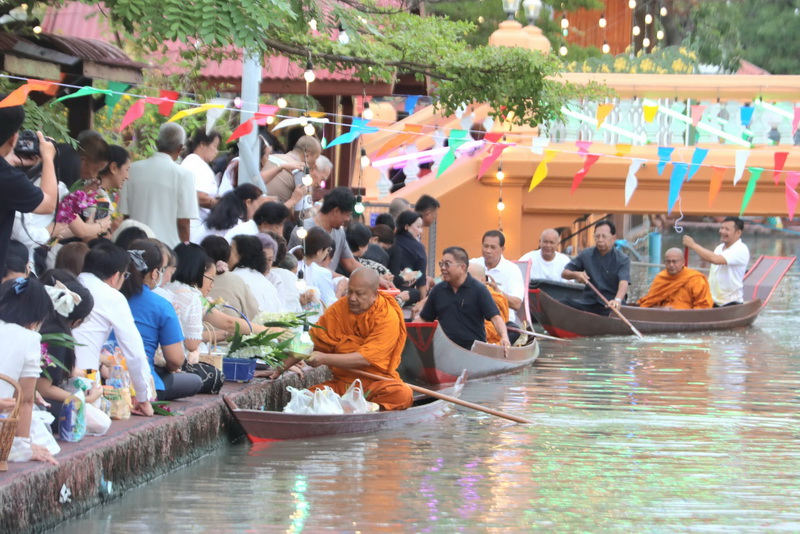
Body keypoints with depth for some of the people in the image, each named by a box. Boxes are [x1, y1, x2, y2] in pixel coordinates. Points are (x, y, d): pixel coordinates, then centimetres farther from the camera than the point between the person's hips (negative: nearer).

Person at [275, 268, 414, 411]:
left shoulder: (388, 317, -11)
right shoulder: (339, 308, 4)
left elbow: (365, 359, -19)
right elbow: (312, 343, 8)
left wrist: (324, 359, -25)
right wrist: (282, 366, -5)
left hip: (376, 382, -4)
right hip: (341, 382, 4)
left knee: (402, 394, -36)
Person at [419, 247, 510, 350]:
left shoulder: (478, 289, -2)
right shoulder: (438, 290, 11)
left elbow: (495, 317, -9)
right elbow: (424, 319, 18)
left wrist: (504, 337, -26)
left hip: (473, 349, -4)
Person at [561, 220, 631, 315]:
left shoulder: (622, 260, -4)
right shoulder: (586, 255, 8)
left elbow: (624, 282, -21)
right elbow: (564, 273, 15)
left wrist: (617, 300, -43)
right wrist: (575, 274, -11)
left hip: (609, 304, -3)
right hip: (588, 302, 3)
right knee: (564, 304, -25)